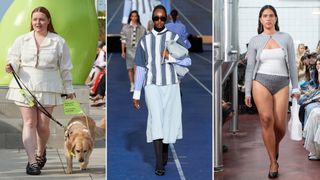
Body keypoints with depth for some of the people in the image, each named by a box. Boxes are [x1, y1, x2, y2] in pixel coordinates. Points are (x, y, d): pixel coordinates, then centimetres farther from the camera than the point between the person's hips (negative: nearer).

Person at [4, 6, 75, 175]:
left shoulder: (58, 42, 4)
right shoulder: (21, 40, 7)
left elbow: (65, 68, 8)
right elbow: (14, 59, 10)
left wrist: (69, 90, 11)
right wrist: (11, 66, -14)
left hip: (47, 89, -1)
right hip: (25, 87, 1)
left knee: (43, 125, 1)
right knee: (29, 123, -6)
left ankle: (40, 153, 29)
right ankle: (32, 161, -6)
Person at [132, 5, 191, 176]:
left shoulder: (174, 37, 4)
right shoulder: (144, 41, 7)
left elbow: (188, 61, 2)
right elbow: (140, 69, 9)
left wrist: (169, 57, -13)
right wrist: (136, 94, 7)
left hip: (170, 86, 0)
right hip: (152, 86, 0)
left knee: (168, 121, 4)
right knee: (156, 121, -11)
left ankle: (164, 154, 27)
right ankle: (159, 164, -11)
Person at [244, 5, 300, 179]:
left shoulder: (286, 38, 7)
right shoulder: (255, 41, 6)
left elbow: (292, 65, 9)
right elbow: (250, 67, 7)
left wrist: (296, 87, 4)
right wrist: (247, 93, 4)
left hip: (281, 85, 1)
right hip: (261, 82, -1)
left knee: (280, 126, -5)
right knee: (266, 119, -22)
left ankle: (275, 146, 32)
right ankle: (273, 162, -12)